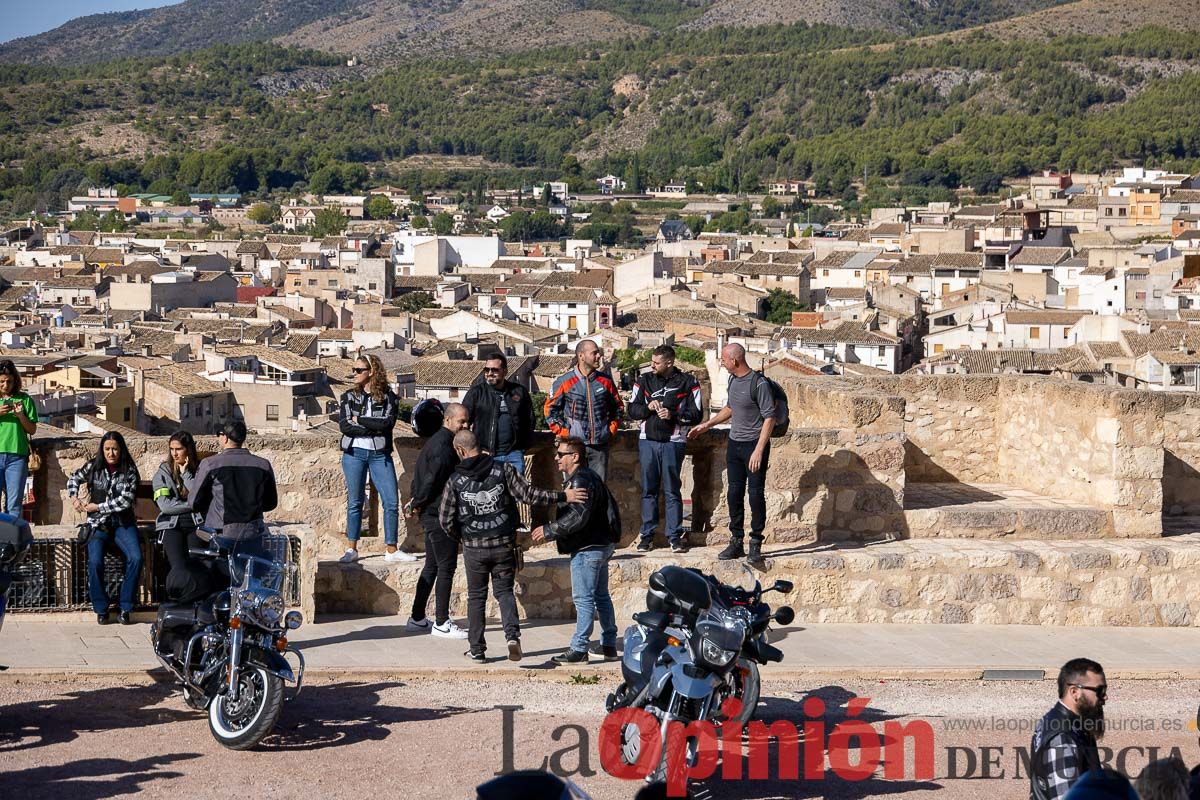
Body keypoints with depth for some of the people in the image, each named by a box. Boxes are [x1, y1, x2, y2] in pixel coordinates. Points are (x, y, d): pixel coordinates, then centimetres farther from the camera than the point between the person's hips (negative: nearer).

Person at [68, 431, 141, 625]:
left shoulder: (129, 470, -2)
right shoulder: (93, 467, 4)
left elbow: (126, 500, -11)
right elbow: (73, 479, 22)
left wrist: (97, 507, -11)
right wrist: (74, 498, 5)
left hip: (123, 523, 0)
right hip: (98, 524, 1)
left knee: (136, 558, -25)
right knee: (95, 562, -25)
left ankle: (125, 608, -13)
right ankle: (101, 609, -9)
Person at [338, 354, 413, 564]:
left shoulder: (388, 397, 2)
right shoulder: (348, 397, 6)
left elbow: (388, 423, -13)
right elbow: (344, 426, -7)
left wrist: (359, 420, -10)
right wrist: (375, 427, -12)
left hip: (380, 454, 0)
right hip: (354, 453, 1)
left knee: (391, 502, -3)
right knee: (355, 502, 4)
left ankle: (392, 550, 4)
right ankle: (352, 549, 11)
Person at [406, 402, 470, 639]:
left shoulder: (437, 441, 16)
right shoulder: (444, 446, -18)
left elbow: (420, 474, 21)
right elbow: (432, 479, -24)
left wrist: (417, 501, 12)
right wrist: (419, 503, -10)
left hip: (431, 514, 10)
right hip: (440, 515, -10)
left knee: (432, 566, 15)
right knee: (446, 567, -5)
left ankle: (417, 619, 20)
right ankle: (441, 623, -2)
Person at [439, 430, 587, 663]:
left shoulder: (455, 481, -6)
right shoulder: (503, 470, -7)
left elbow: (445, 521, -2)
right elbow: (528, 495, -12)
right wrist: (562, 496, -6)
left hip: (474, 548, -1)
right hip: (504, 545, 1)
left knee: (476, 596, 14)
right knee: (504, 591, 12)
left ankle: (477, 649, 16)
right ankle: (512, 634, -12)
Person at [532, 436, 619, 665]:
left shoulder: (580, 481, -18)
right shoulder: (589, 477, 16)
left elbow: (577, 517, -25)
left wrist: (549, 531, -18)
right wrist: (553, 532, 17)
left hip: (588, 549, -11)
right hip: (601, 544, 11)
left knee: (583, 599, -7)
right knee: (601, 596, 14)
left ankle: (579, 648, -5)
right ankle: (609, 645, 20)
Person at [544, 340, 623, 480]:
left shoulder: (605, 381, 6)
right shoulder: (565, 382, -3)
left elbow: (617, 407, 19)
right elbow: (550, 409, 4)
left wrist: (612, 430, 10)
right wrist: (562, 433, -1)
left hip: (600, 446, 3)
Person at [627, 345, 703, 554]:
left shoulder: (688, 383, 0)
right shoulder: (644, 380, 8)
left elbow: (697, 414, -1)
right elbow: (632, 410, 9)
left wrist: (673, 415, -15)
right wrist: (648, 408, -10)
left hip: (673, 442, -3)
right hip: (648, 441, 3)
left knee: (672, 490, 0)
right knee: (649, 490, 6)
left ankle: (675, 536, 6)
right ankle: (647, 534, 12)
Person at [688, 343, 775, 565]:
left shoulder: (759, 384, -16)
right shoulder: (733, 379, 8)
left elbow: (769, 418, -17)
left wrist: (759, 450, -21)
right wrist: (707, 425, 21)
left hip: (754, 444, -8)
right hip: (734, 444, 8)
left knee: (756, 494, -3)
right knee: (735, 494, 8)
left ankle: (756, 544, 4)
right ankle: (736, 542, 15)